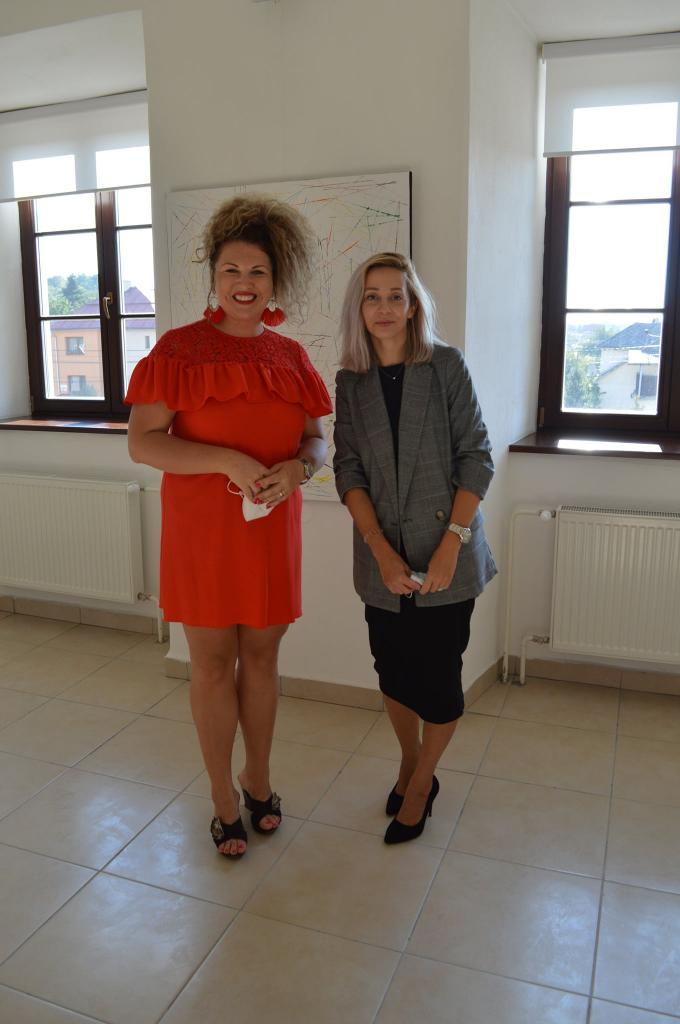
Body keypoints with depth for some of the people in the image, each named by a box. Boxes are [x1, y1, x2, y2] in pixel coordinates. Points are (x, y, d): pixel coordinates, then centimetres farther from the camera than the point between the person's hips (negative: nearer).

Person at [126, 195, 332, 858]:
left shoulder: (290, 357, 5)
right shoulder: (179, 349, -7)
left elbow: (316, 440, 9)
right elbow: (142, 442, -13)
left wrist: (298, 467, -14)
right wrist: (228, 461, -23)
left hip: (272, 531, 4)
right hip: (202, 531, -3)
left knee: (261, 657, 15)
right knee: (213, 665, 8)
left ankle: (258, 778, 35)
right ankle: (224, 798, 27)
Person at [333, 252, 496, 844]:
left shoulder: (447, 366, -4)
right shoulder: (351, 382, 3)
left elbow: (476, 457, -6)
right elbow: (349, 471, -2)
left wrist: (451, 542, -15)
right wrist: (382, 551, -12)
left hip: (446, 555, -2)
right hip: (383, 561, 3)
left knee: (437, 678, 3)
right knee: (393, 671, 14)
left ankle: (422, 782, 29)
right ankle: (410, 763, 40)